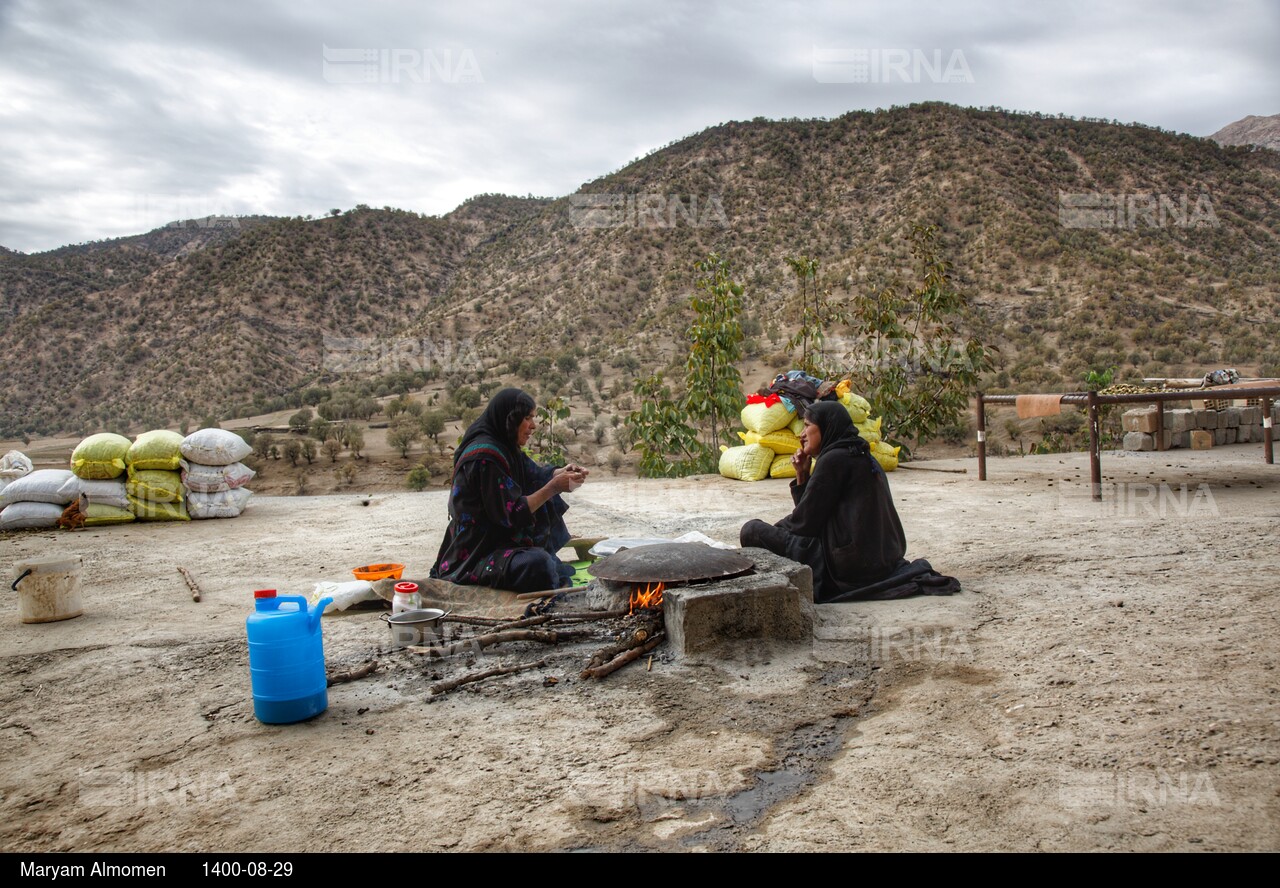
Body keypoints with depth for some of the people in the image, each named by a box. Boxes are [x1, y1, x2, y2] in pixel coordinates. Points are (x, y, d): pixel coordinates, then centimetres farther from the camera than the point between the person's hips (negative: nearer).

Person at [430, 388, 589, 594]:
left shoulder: (503, 448, 10)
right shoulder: (485, 456, -21)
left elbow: (534, 474, 16)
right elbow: (510, 513, -21)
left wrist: (562, 472, -5)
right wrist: (552, 488, -18)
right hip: (474, 557, -12)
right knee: (537, 563, -34)